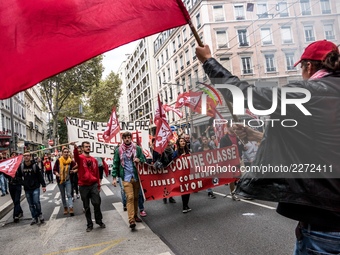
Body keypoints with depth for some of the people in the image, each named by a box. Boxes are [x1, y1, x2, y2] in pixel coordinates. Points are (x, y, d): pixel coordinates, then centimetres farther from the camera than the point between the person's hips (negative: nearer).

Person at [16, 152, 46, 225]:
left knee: (36, 202, -12)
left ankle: (40, 214, 12)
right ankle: (34, 218, 20)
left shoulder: (34, 166, -8)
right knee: (31, 205, 9)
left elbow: (40, 176, -5)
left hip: (35, 188, -3)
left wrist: (43, 186, -6)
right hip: (27, 189, 3)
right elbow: (18, 176, 12)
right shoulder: (21, 167, -1)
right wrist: (22, 182, -4)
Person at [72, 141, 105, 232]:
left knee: (97, 203, -4)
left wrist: (98, 185, 16)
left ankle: (99, 221, 16)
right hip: (83, 186, -2)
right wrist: (75, 147, -49)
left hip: (94, 184, 2)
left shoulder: (94, 160, 11)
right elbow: (76, 156, -27)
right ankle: (89, 224, 19)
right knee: (86, 207, 7)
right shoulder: (80, 158, -1)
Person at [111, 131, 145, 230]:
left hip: (137, 176, 3)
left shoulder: (137, 148, 3)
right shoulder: (118, 150, 1)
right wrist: (114, 178, -2)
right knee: (130, 197, -11)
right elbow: (115, 164, 2)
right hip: (126, 177, -3)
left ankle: (135, 215, 28)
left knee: (136, 197, 12)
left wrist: (139, 160, -13)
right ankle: (131, 220, -11)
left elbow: (144, 159, 10)